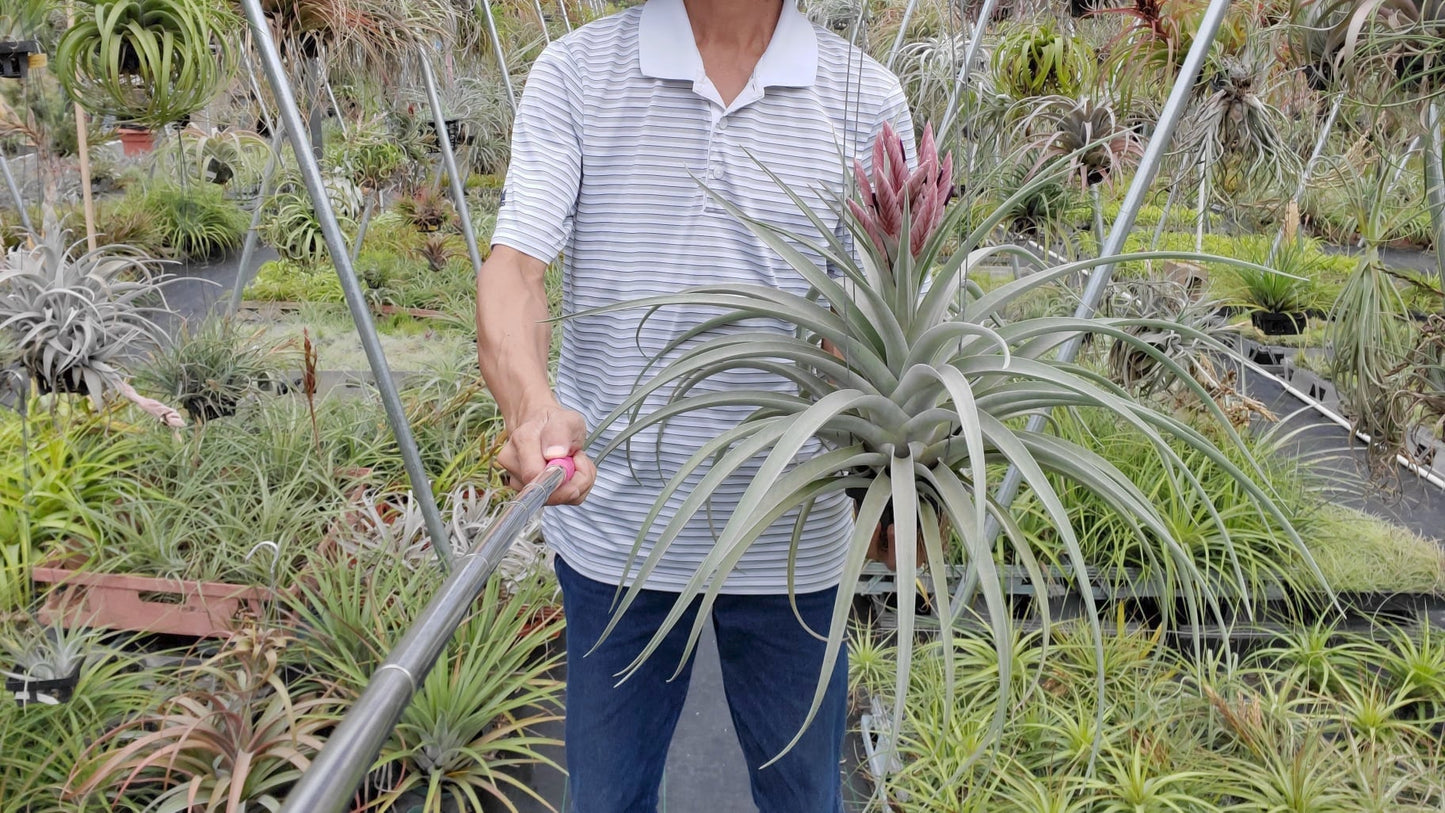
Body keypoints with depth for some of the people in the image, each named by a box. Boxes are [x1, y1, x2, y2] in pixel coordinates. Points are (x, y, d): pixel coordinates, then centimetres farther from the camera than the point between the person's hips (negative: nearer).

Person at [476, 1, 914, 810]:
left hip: (792, 543, 1)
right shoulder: (576, 72, -3)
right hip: (615, 526, 0)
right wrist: (532, 407, -33)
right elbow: (515, 267, -12)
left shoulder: (866, 97, -2)